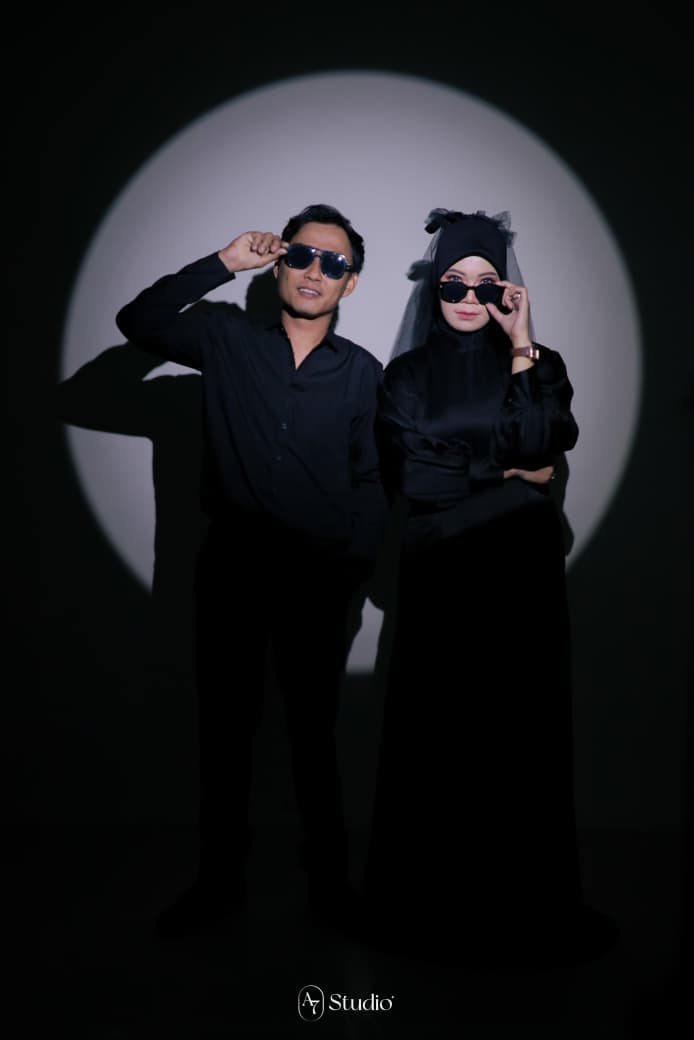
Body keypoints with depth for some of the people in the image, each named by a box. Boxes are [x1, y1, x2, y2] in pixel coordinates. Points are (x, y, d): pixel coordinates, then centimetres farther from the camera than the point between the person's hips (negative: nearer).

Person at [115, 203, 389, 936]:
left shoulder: (363, 372, 2)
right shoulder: (227, 340, 3)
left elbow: (372, 482, 3)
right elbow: (137, 321, -5)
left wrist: (351, 568, -7)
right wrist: (223, 264, -7)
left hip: (316, 578, -1)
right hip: (230, 568, 1)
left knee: (313, 730, 10)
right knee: (224, 726, 10)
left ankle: (329, 876, 26)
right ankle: (219, 879, 25)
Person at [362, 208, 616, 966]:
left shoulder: (537, 364, 9)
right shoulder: (407, 374, 7)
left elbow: (548, 446, -10)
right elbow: (407, 482, -5)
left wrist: (523, 351, -13)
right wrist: (506, 475, -3)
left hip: (522, 573, 1)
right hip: (439, 576, 0)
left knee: (520, 728, 1)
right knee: (435, 731, 0)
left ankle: (520, 904, 15)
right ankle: (430, 902, 14)